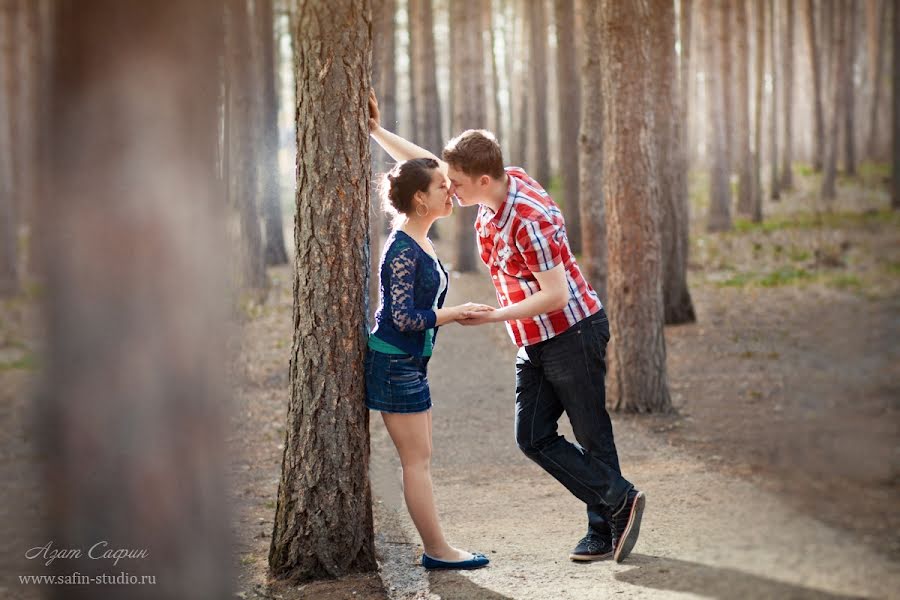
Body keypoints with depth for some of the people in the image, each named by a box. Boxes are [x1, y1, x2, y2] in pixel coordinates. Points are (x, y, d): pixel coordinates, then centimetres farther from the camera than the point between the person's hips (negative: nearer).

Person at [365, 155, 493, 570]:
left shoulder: (420, 244, 11)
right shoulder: (403, 250, -18)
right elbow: (403, 317, -23)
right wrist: (457, 313, -19)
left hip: (411, 363, 10)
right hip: (394, 363, -10)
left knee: (419, 459, 12)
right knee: (416, 460, -4)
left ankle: (435, 548, 17)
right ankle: (437, 550, 1)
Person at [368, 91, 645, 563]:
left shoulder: (529, 219, -26)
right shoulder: (500, 182, -1)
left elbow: (556, 295, -25)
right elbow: (425, 163, 12)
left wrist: (493, 316, -24)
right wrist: (376, 131, 9)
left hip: (573, 333, -9)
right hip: (534, 343, 9)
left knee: (592, 435, 0)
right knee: (534, 437, 5)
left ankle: (609, 522, 13)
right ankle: (617, 504, 8)